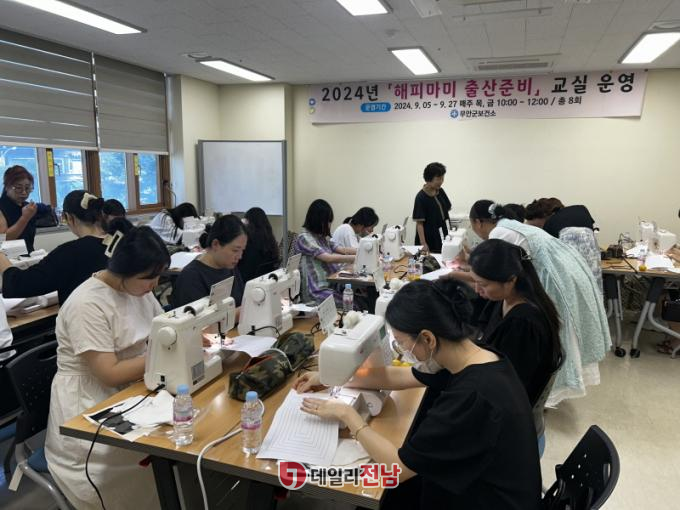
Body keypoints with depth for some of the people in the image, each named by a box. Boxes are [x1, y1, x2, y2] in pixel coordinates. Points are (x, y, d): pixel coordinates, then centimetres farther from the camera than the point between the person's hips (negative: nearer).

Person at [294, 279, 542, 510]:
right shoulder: (473, 358, -8)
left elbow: (398, 467, -26)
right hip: (473, 483, 7)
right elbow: (395, 377, 5)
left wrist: (347, 415, -13)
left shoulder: (472, 397, -34)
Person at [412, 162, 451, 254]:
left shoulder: (441, 192, 4)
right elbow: (419, 223, -15)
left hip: (442, 238, 6)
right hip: (429, 240, -6)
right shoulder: (421, 197, -15)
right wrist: (423, 243, -21)